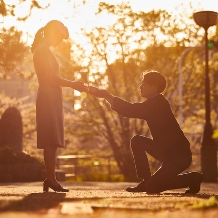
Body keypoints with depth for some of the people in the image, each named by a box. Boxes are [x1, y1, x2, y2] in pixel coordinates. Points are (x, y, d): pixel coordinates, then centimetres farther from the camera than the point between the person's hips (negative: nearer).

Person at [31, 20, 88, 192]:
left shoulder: (43, 51, 22)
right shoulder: (43, 50, -8)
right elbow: (51, 78, -16)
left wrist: (73, 85, 16)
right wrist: (73, 84, -9)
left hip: (50, 99, 10)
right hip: (49, 98, -10)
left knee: (52, 141, 7)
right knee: (51, 140, -13)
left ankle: (50, 179, 8)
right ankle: (51, 179, -16)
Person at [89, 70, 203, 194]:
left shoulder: (158, 102, -17)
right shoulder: (154, 103, 15)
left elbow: (132, 110, -25)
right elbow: (132, 111, 16)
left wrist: (107, 96, -23)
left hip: (180, 156, -10)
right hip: (167, 153, 10)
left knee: (151, 188, -11)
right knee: (137, 141, 6)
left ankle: (192, 179, 2)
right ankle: (145, 182, 8)